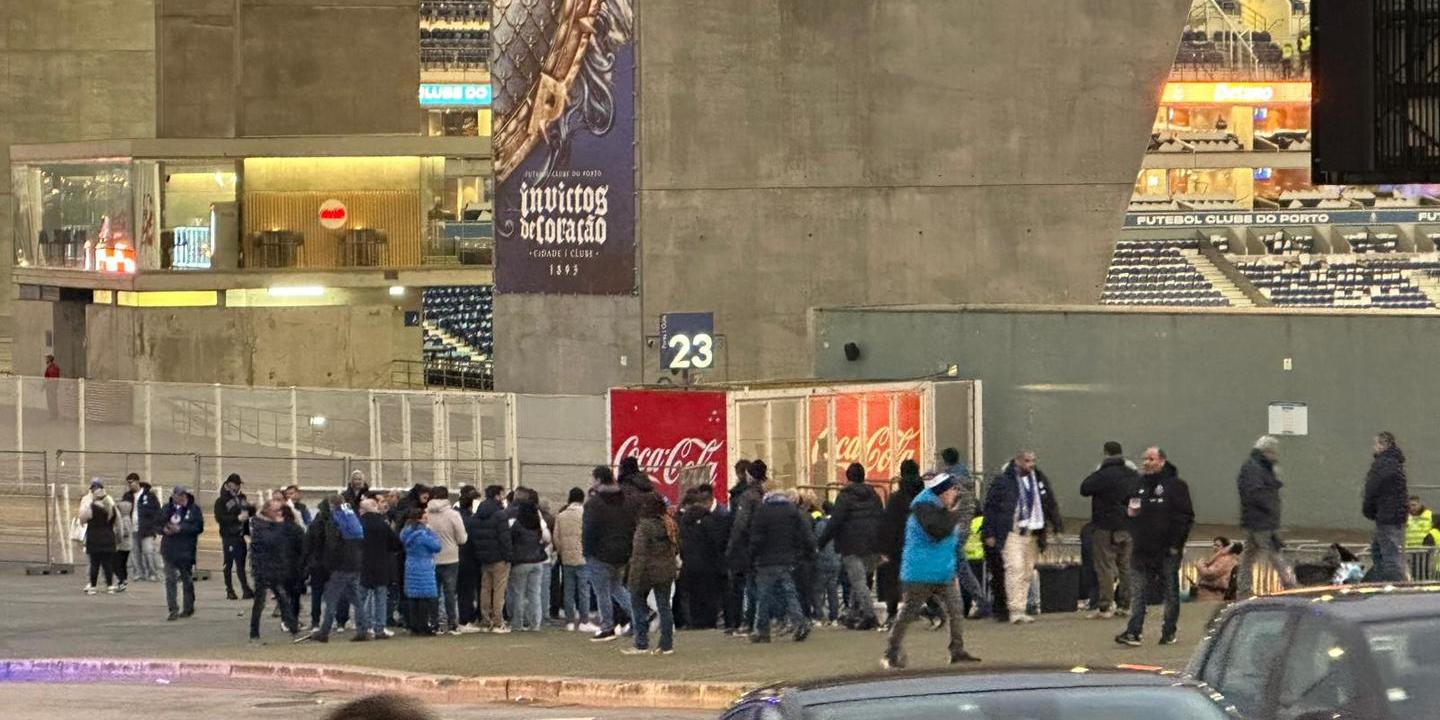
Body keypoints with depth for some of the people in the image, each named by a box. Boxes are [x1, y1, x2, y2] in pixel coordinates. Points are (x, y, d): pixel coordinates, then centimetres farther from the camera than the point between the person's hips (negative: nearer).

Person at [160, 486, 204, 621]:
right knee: (170, 579, -5)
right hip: (169, 548, 3)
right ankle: (173, 609, -4)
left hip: (186, 549, -2)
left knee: (187, 579, 10)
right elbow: (158, 524, 11)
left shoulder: (193, 509, -4)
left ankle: (189, 608, 25)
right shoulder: (167, 508, 7)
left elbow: (199, 527, -11)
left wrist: (180, 529, -19)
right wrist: (164, 529, -12)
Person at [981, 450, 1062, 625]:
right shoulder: (1003, 481, -5)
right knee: (1015, 568, -15)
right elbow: (990, 507, -2)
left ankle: (1021, 609, 12)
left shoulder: (1039, 479, 12)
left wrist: (1057, 525, 13)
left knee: (1028, 573, 6)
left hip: (1032, 534, 6)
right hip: (1011, 533, -6)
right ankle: (1015, 610, -15)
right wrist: (989, 533, -4)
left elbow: (1051, 504, 20)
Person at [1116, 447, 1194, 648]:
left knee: (1171, 592, 6)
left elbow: (1186, 517, -8)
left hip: (1167, 550, -5)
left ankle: (1169, 632, 14)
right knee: (1137, 592, -4)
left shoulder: (1175, 485, -4)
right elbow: (1128, 511, 25)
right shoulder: (1139, 484, 14)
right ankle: (1133, 632, -7)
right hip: (1142, 549, 5)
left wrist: (1176, 544, -13)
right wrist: (1129, 511, 1)